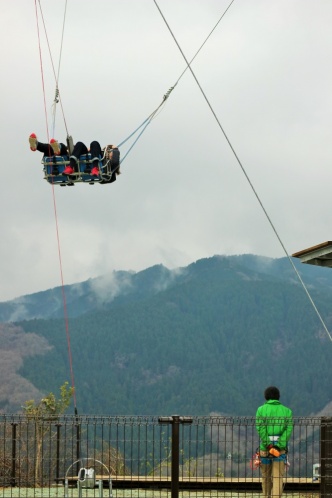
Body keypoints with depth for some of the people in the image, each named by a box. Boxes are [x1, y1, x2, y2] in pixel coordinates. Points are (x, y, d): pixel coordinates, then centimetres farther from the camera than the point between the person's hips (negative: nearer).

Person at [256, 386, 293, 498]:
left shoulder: (261, 409, 2)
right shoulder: (286, 411, 6)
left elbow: (260, 428, -12)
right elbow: (288, 430, -8)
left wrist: (269, 446, -16)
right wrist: (279, 446, -15)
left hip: (265, 447, 0)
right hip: (281, 449, 0)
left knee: (266, 477, 16)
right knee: (277, 478, -4)